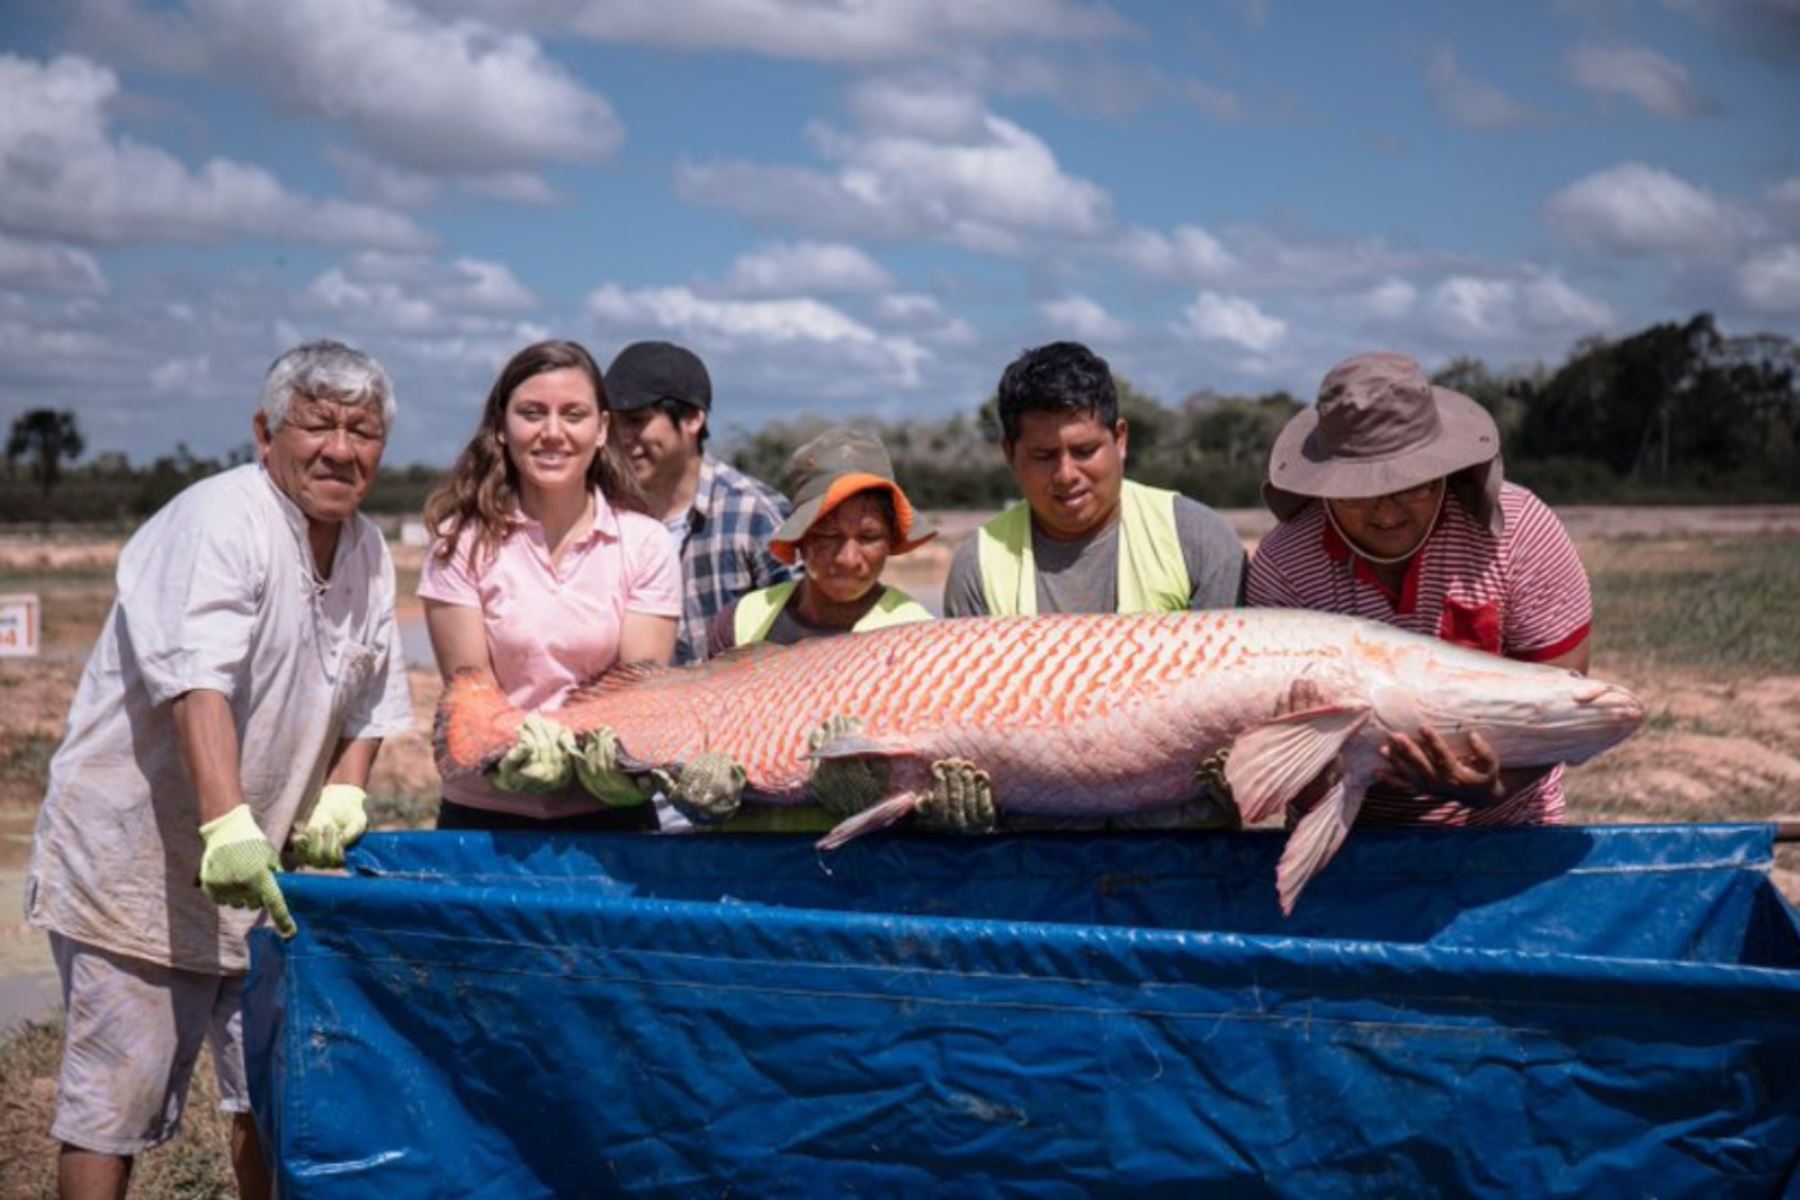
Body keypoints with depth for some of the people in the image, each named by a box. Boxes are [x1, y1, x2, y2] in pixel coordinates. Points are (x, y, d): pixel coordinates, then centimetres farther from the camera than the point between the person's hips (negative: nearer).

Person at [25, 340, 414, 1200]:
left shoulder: (368, 551, 8)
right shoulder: (219, 523, -18)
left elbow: (371, 699, 15)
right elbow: (197, 684, -31)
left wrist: (343, 792, -4)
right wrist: (228, 826, -42)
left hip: (264, 870, 8)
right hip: (137, 860, -7)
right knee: (116, 1098, -1)